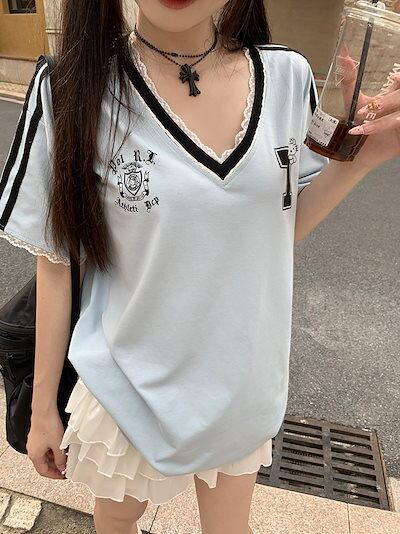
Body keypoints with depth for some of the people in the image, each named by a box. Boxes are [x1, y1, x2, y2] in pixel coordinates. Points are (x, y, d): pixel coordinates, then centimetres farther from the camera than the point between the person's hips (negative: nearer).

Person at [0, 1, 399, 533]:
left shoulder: (287, 76, -7)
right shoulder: (72, 88, -16)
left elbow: (282, 227, 3)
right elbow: (55, 263, -9)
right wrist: (43, 408, -1)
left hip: (244, 380, 3)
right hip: (132, 386, -2)